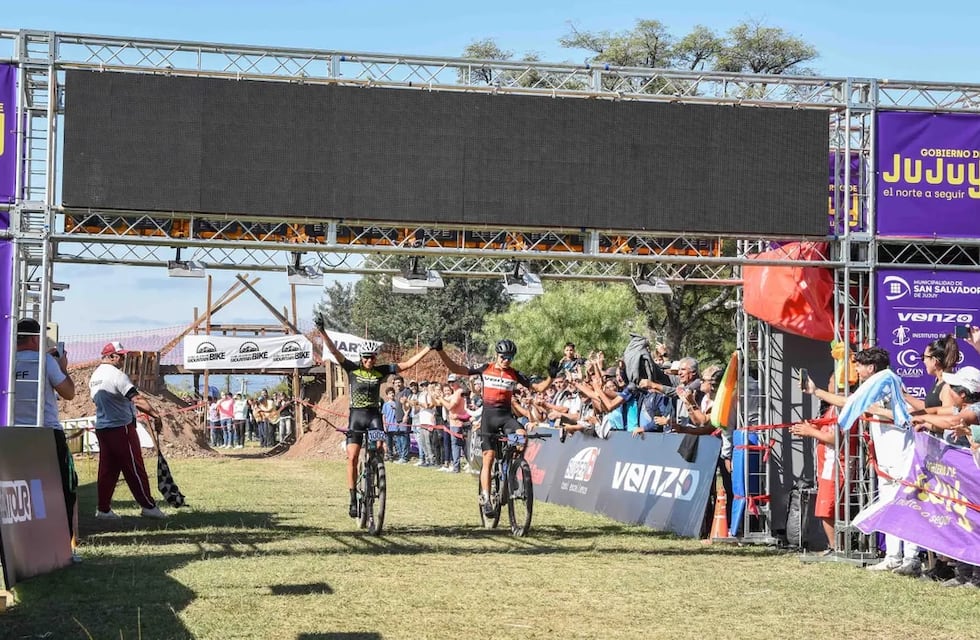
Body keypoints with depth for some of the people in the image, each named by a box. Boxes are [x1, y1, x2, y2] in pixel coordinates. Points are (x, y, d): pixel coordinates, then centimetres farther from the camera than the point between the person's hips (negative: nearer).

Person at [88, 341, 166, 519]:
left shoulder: (94, 377, 13)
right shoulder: (116, 375, -15)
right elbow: (136, 399, -25)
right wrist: (155, 414, -26)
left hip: (101, 427, 8)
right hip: (121, 427, -8)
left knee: (107, 469, 11)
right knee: (134, 468, -3)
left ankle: (103, 509, 11)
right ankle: (148, 506, 1)